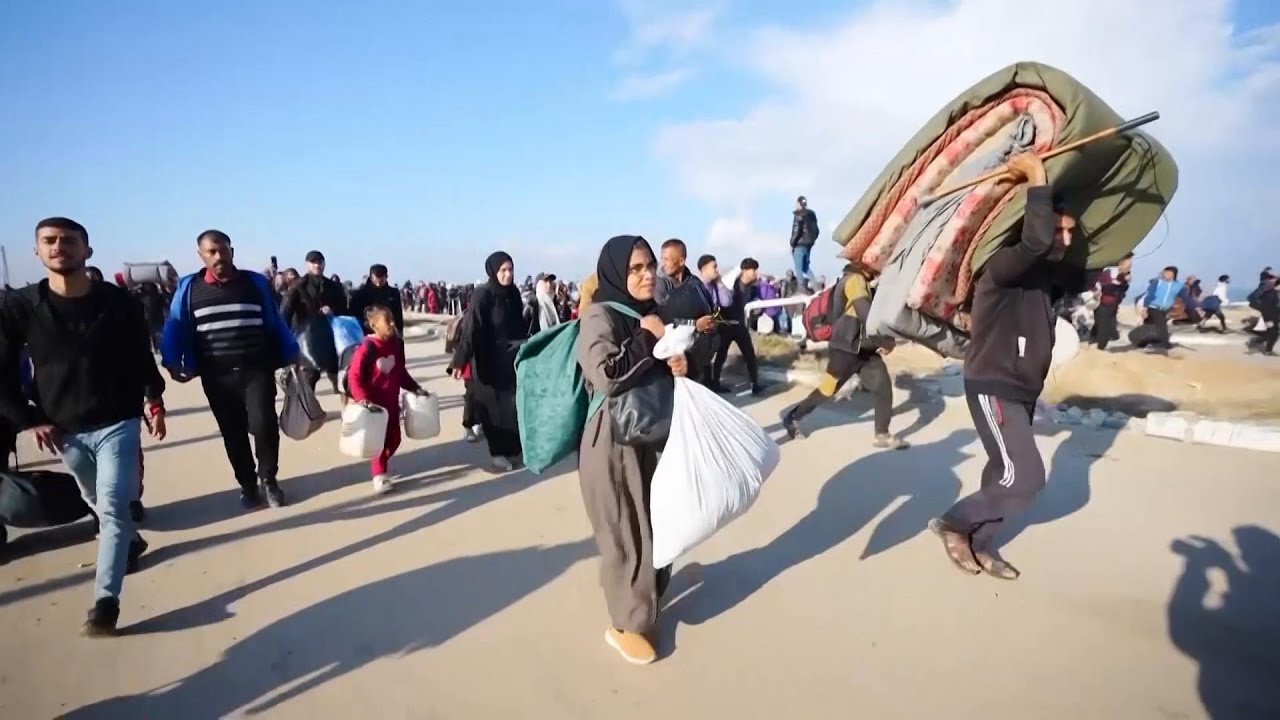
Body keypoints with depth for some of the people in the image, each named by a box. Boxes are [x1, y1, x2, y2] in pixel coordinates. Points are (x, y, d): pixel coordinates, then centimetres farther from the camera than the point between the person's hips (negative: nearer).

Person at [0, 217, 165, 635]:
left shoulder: (118, 301, -7)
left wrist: (154, 401, -6)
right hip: (63, 431, 3)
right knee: (99, 503, 20)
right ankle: (130, 542, 47)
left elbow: (141, 357, 2)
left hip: (117, 423, -3)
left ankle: (105, 601, -6)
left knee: (113, 509, -8)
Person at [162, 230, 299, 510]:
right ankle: (248, 485, 25)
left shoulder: (256, 282, 5)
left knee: (263, 425, -13)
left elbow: (275, 323, 8)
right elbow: (176, 329, 6)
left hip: (258, 370, -1)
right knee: (233, 434, 9)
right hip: (216, 377, 2)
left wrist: (290, 356, 6)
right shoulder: (188, 287, 5)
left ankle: (268, 479, 10)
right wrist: (173, 362, -5)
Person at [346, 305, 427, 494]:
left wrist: (415, 388, 8)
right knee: (379, 440, 3)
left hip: (392, 401, 6)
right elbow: (354, 376, -19)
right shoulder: (366, 348, -18)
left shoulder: (396, 344, 1)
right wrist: (362, 398, -30)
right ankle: (379, 475, 19)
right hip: (373, 403, -6)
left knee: (394, 439, 13)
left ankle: (379, 467, 36)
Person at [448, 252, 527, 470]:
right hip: (489, 361, -5)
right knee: (495, 407, 4)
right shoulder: (482, 295, -14)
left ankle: (513, 448, 22)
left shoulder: (514, 293, 3)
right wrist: (460, 361, -29)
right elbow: (471, 328, -22)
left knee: (514, 405, 7)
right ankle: (498, 453, 16)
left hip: (512, 359, 5)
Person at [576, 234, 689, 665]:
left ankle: (647, 592, 44)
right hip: (611, 440, -7)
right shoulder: (599, 316, -16)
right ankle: (625, 624, 23)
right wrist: (646, 338, -21)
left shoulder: (647, 311, 6)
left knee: (653, 519, 19)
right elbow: (607, 377, -31)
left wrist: (677, 366, -7)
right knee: (624, 531, 4)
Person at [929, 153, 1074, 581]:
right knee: (1025, 479, -11)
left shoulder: (1043, 273, 9)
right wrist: (1036, 177, -32)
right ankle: (953, 523, 7)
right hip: (992, 389, -9)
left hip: (1023, 389, 9)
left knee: (1004, 473, 13)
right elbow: (1035, 241, -38)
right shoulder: (1004, 266, -18)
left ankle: (980, 544, 26)